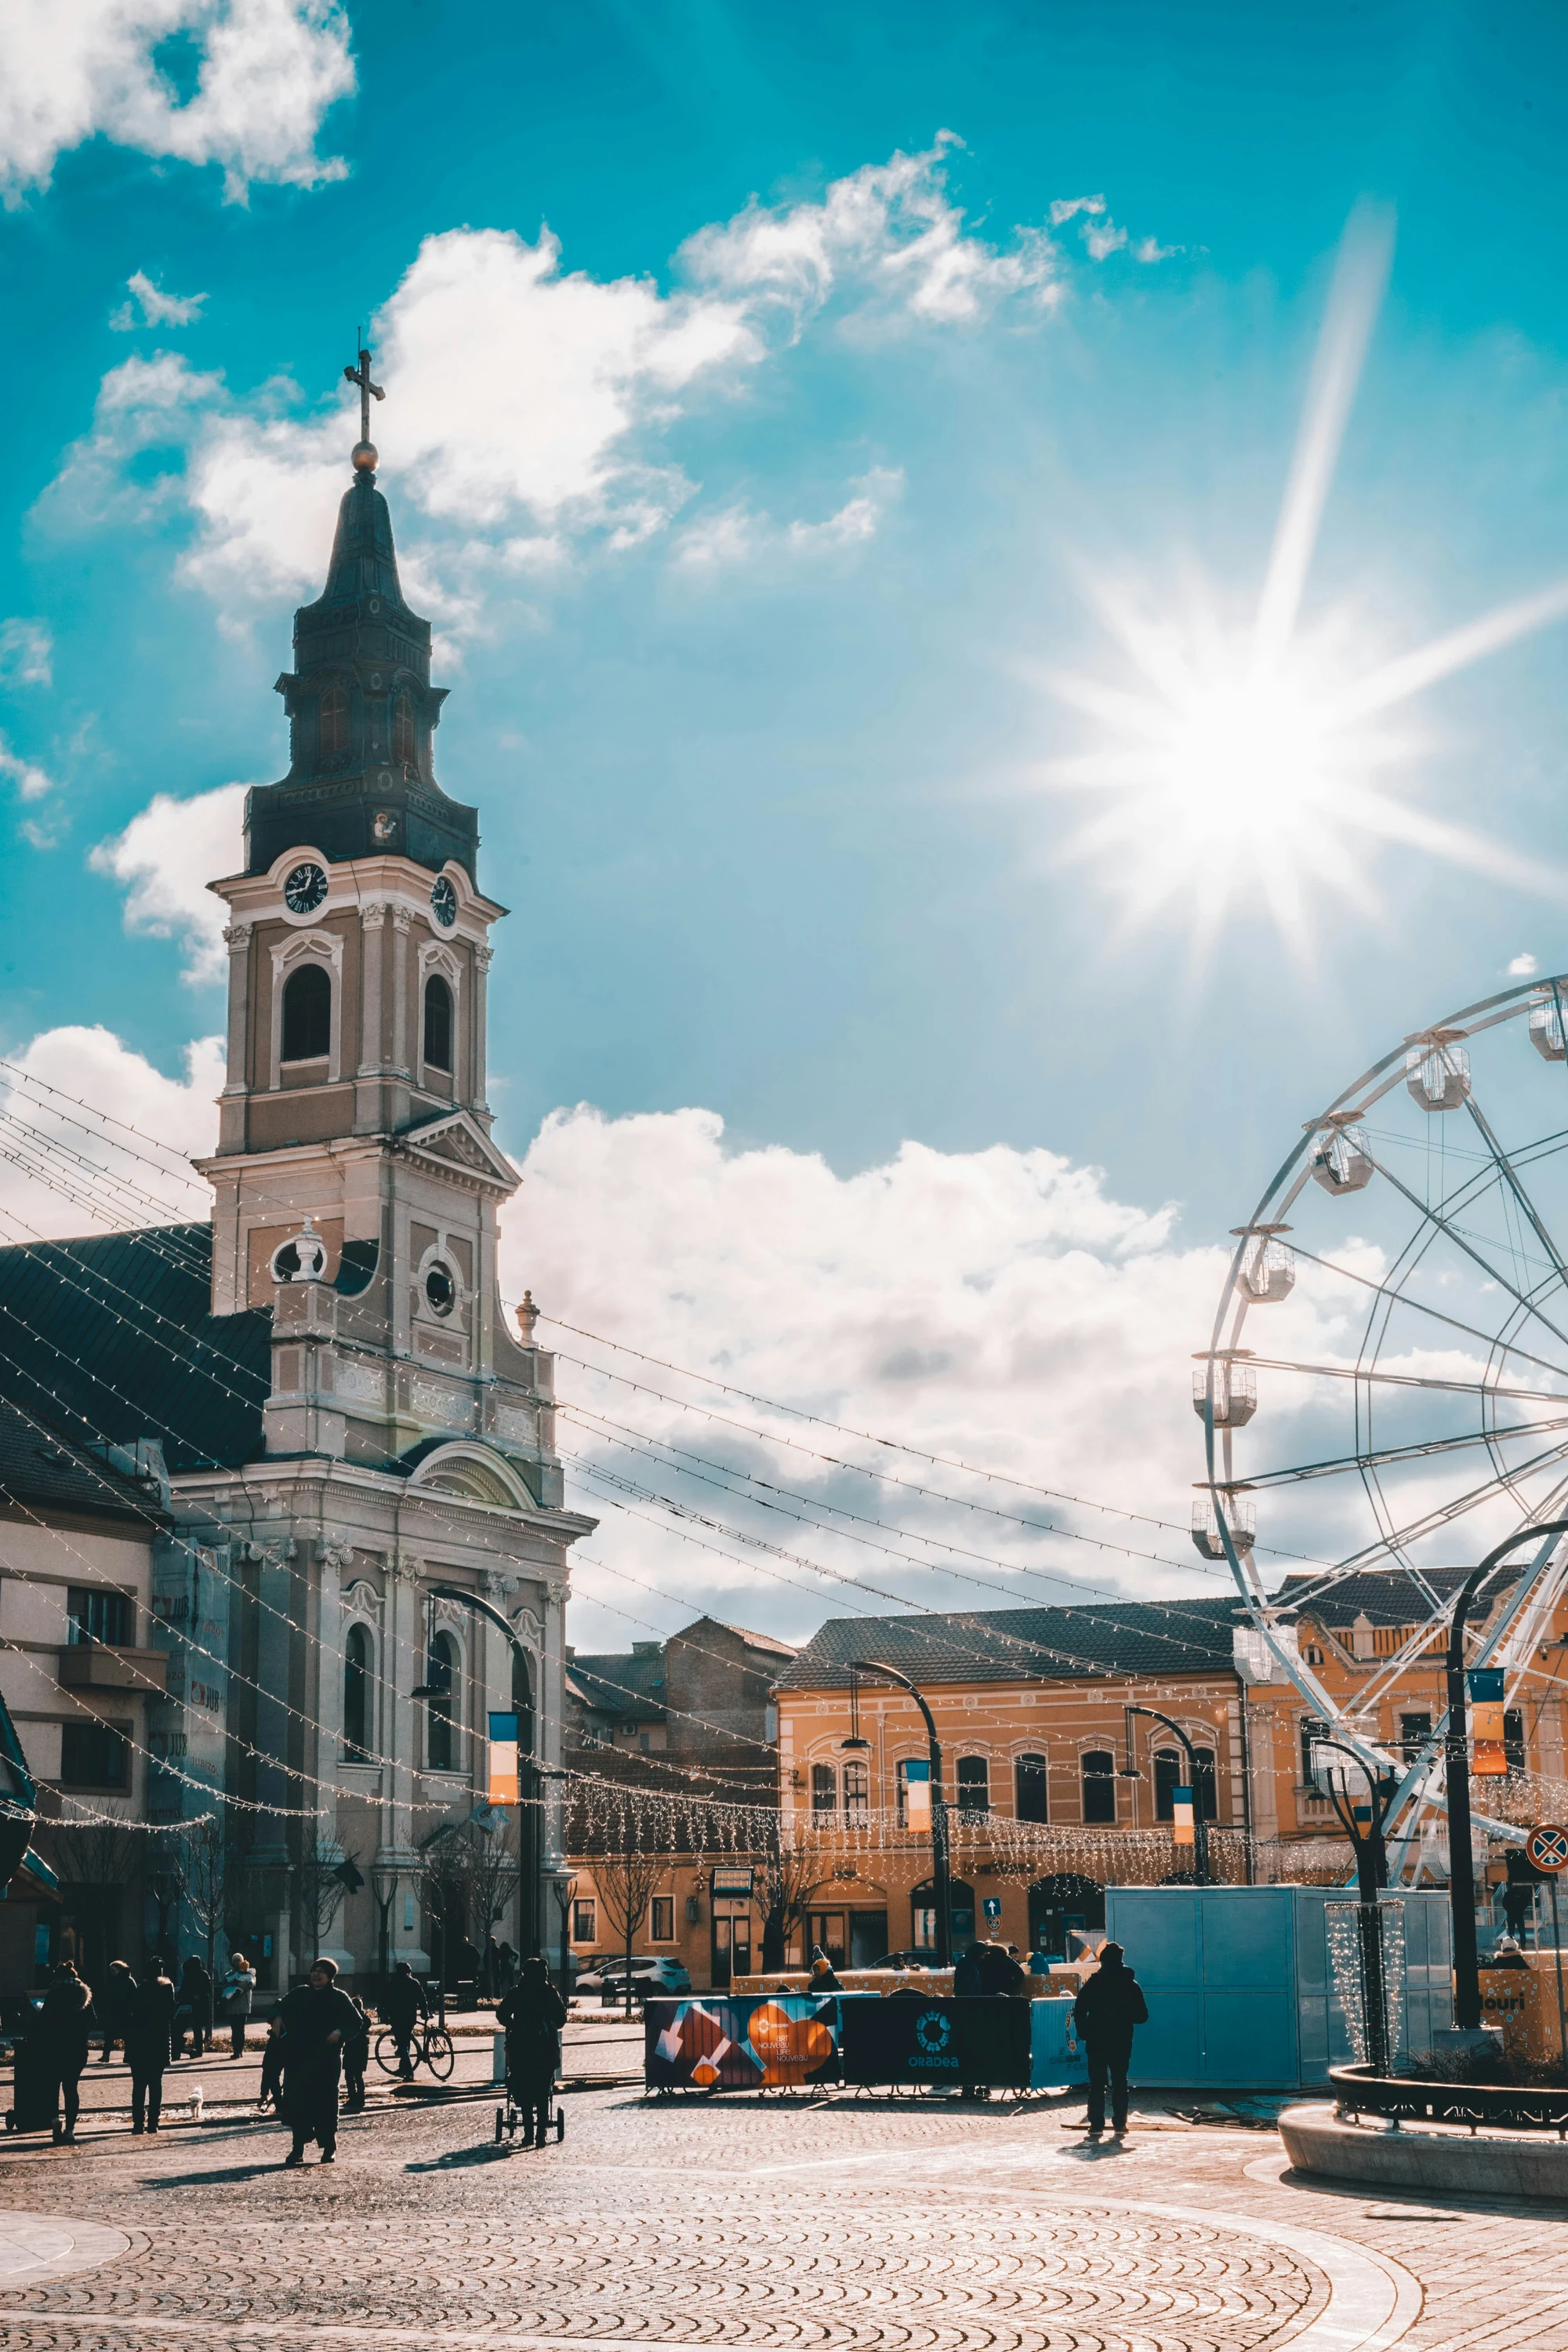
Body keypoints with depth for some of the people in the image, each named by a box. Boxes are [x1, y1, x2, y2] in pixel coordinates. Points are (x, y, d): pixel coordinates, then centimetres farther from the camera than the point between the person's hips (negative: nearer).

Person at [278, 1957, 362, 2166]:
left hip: (326, 2059, -3)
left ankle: (330, 2148, 10)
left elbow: (356, 2022, 1)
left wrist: (340, 2032, -16)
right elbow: (282, 2010, 24)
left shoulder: (339, 1997, 3)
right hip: (297, 2057, 3)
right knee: (297, 2101, -1)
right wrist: (278, 2019, 3)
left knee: (326, 2102, -2)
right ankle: (298, 2148, 7)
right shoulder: (300, 1993, 13)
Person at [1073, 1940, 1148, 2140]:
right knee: (1120, 2082, 9)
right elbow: (1142, 2016, 3)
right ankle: (1120, 2124, 4)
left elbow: (1079, 2011, -7)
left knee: (1096, 2083, 4)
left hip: (1096, 2041, -1)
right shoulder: (1131, 1985, 0)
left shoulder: (1092, 1983, -4)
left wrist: (1084, 2033, 5)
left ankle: (1096, 2124, -1)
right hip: (1121, 2042, 1)